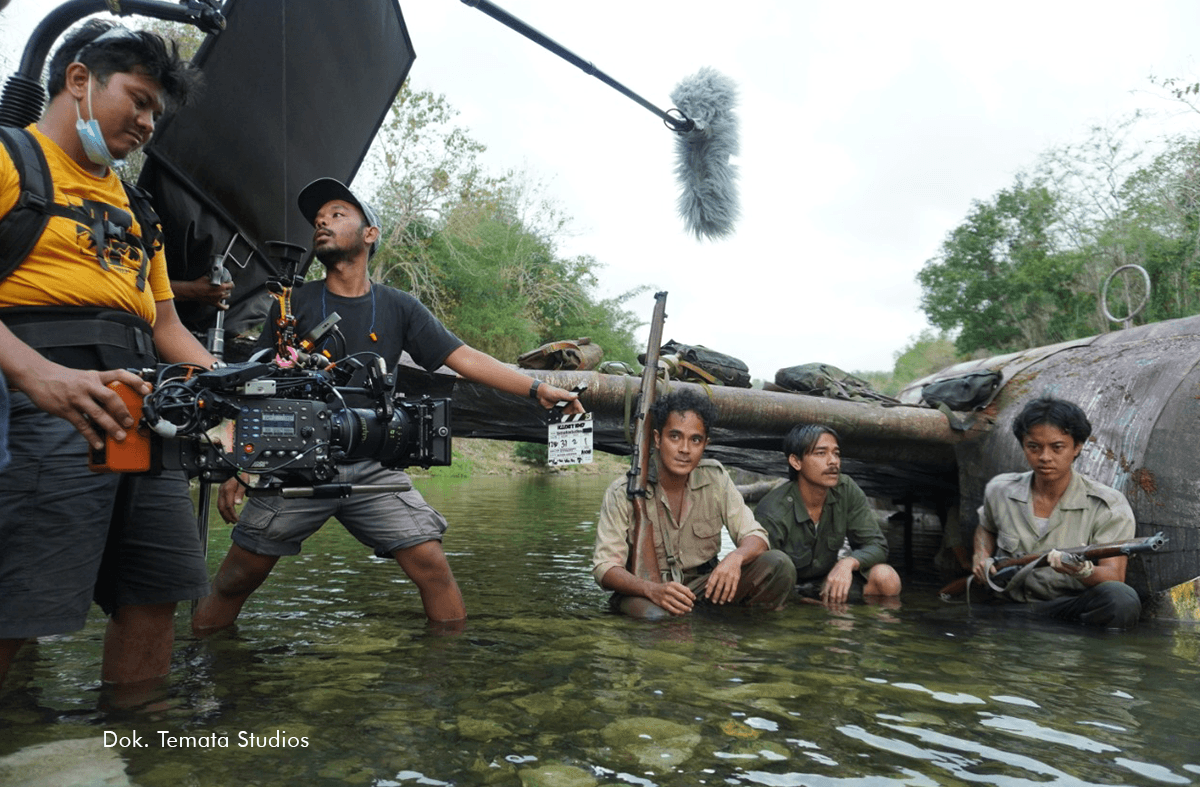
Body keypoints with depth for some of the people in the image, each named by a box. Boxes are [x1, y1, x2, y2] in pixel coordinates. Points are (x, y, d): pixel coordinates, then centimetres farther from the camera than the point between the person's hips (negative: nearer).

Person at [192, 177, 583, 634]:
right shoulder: (293, 305, 8)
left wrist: (536, 388, -8)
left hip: (372, 468, 0)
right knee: (235, 581, 2)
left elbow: (465, 358, 2)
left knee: (433, 568, -9)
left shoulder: (398, 308, 8)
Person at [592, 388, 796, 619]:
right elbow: (605, 567, -15)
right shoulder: (623, 493, -11)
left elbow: (754, 537, -2)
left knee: (777, 564, -16)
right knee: (657, 616, -40)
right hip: (643, 590, -4)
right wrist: (653, 589, -35)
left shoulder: (715, 477, -2)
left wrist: (735, 558, -27)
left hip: (704, 584, 5)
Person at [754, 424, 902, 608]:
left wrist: (848, 563, -29)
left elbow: (877, 545, -8)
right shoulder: (771, 515, -27)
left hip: (828, 579, 4)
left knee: (886, 578, -20)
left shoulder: (846, 489, -11)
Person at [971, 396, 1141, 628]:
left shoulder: (1109, 506, -5)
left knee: (1122, 599, -34)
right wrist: (981, 557, 6)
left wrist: (1085, 573, -37)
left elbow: (1114, 576, -14)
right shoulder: (999, 491, 5)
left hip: (1072, 608, -1)